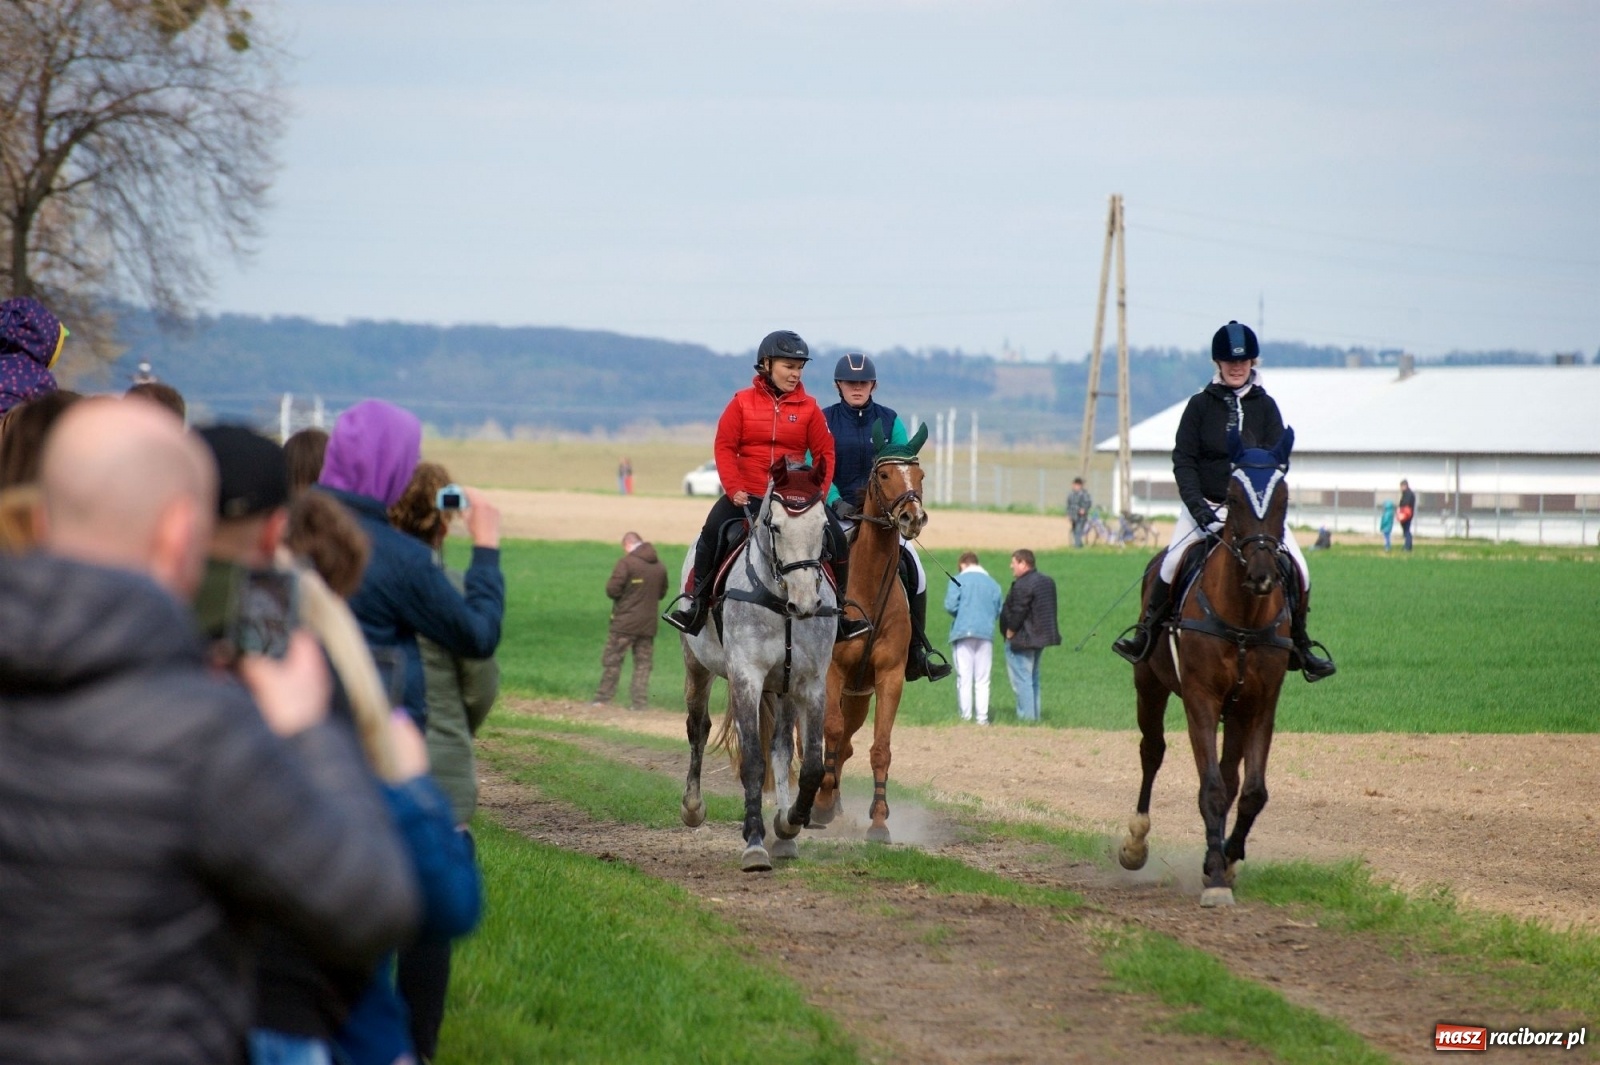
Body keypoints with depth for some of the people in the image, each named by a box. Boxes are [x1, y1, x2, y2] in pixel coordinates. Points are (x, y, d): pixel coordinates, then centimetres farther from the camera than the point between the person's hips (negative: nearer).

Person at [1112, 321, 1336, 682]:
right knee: (1172, 561, -23)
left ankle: (1299, 646, 6)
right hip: (1205, 505, -1)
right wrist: (1197, 505, -16)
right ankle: (1145, 633, -10)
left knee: (1299, 569, -10)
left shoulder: (1265, 407, 4)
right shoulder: (1201, 405, 1)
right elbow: (1183, 459, -3)